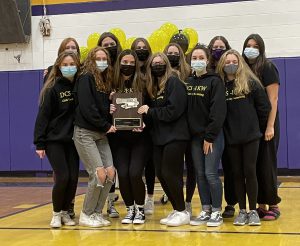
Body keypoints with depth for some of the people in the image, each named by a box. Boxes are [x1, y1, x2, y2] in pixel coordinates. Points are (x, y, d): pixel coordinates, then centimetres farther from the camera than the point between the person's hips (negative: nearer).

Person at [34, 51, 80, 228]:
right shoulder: (53, 88, -8)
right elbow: (43, 116, -9)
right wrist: (39, 143, -12)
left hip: (72, 140, 4)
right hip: (54, 140, -4)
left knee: (73, 178, 0)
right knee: (62, 177, -10)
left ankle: (65, 212, 18)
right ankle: (56, 214, 10)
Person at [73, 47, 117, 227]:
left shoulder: (106, 81, 14)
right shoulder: (86, 79, -7)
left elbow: (106, 107, 14)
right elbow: (87, 108, -15)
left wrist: (109, 126, -5)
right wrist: (106, 126, -11)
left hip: (101, 134, 7)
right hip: (85, 133, -7)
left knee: (111, 173, -3)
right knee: (99, 174, -13)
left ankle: (97, 213, 10)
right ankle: (87, 215, 4)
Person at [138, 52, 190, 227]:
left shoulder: (174, 82, -7)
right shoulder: (154, 87, 16)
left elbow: (173, 110, -18)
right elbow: (152, 113, 14)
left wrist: (150, 111, -11)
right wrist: (145, 120, -6)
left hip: (175, 137, -8)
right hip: (159, 138, 8)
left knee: (170, 174, -7)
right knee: (161, 175, 7)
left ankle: (183, 212, 7)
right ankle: (176, 210, 20)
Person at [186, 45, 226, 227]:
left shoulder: (215, 81, -7)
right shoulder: (188, 82, 9)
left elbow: (218, 111, -12)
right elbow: (185, 109, 10)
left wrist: (209, 136, -15)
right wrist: (189, 132, 1)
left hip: (213, 135, -5)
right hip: (195, 136, 5)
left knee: (211, 174, -5)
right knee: (200, 175, 8)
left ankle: (217, 212, 7)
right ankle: (205, 211, 17)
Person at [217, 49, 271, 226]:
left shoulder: (251, 82, -3)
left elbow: (264, 107, 0)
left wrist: (257, 126, 5)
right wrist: (224, 130, 3)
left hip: (250, 136, -2)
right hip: (231, 138, 2)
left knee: (250, 172, -1)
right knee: (237, 174, 7)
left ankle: (253, 211, 10)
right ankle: (242, 211, 16)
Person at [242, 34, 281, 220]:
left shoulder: (267, 68, -6)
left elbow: (273, 99, -11)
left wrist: (270, 126, -18)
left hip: (265, 124, -6)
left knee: (266, 165, -2)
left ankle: (273, 206, 7)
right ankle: (260, 205, 14)